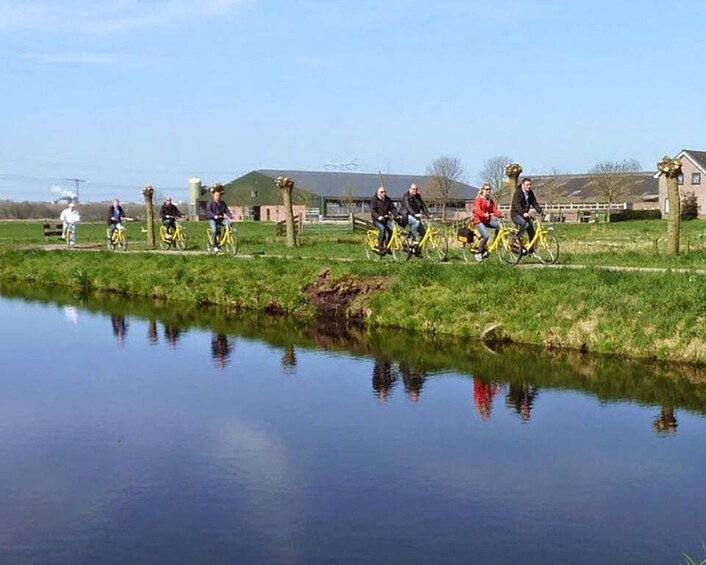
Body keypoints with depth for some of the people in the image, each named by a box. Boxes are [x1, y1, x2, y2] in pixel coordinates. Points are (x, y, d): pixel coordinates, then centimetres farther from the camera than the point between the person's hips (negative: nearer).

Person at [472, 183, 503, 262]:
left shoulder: (491, 200, 14)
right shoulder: (479, 199, -6)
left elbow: (495, 209, 2)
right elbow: (477, 210, -21)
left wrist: (500, 214, -19)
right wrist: (484, 214, -40)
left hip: (487, 220, 6)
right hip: (479, 220, -6)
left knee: (498, 225, -22)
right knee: (486, 236, -24)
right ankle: (479, 253, -7)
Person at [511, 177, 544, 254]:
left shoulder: (530, 193, 7)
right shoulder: (518, 192, -15)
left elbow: (535, 203, 1)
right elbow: (517, 204, -29)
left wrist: (540, 211, -16)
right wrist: (523, 213, -45)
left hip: (525, 214, 7)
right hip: (516, 214, -7)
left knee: (531, 232, 0)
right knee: (525, 224, -34)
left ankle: (531, 251, 11)